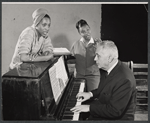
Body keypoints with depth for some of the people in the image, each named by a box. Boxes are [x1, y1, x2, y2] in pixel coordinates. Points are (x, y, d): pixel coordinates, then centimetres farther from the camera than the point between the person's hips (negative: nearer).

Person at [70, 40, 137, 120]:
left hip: (118, 118, -8)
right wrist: (91, 94, 0)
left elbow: (114, 111, -29)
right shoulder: (106, 68, -4)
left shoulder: (124, 79, -32)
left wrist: (90, 108, -26)